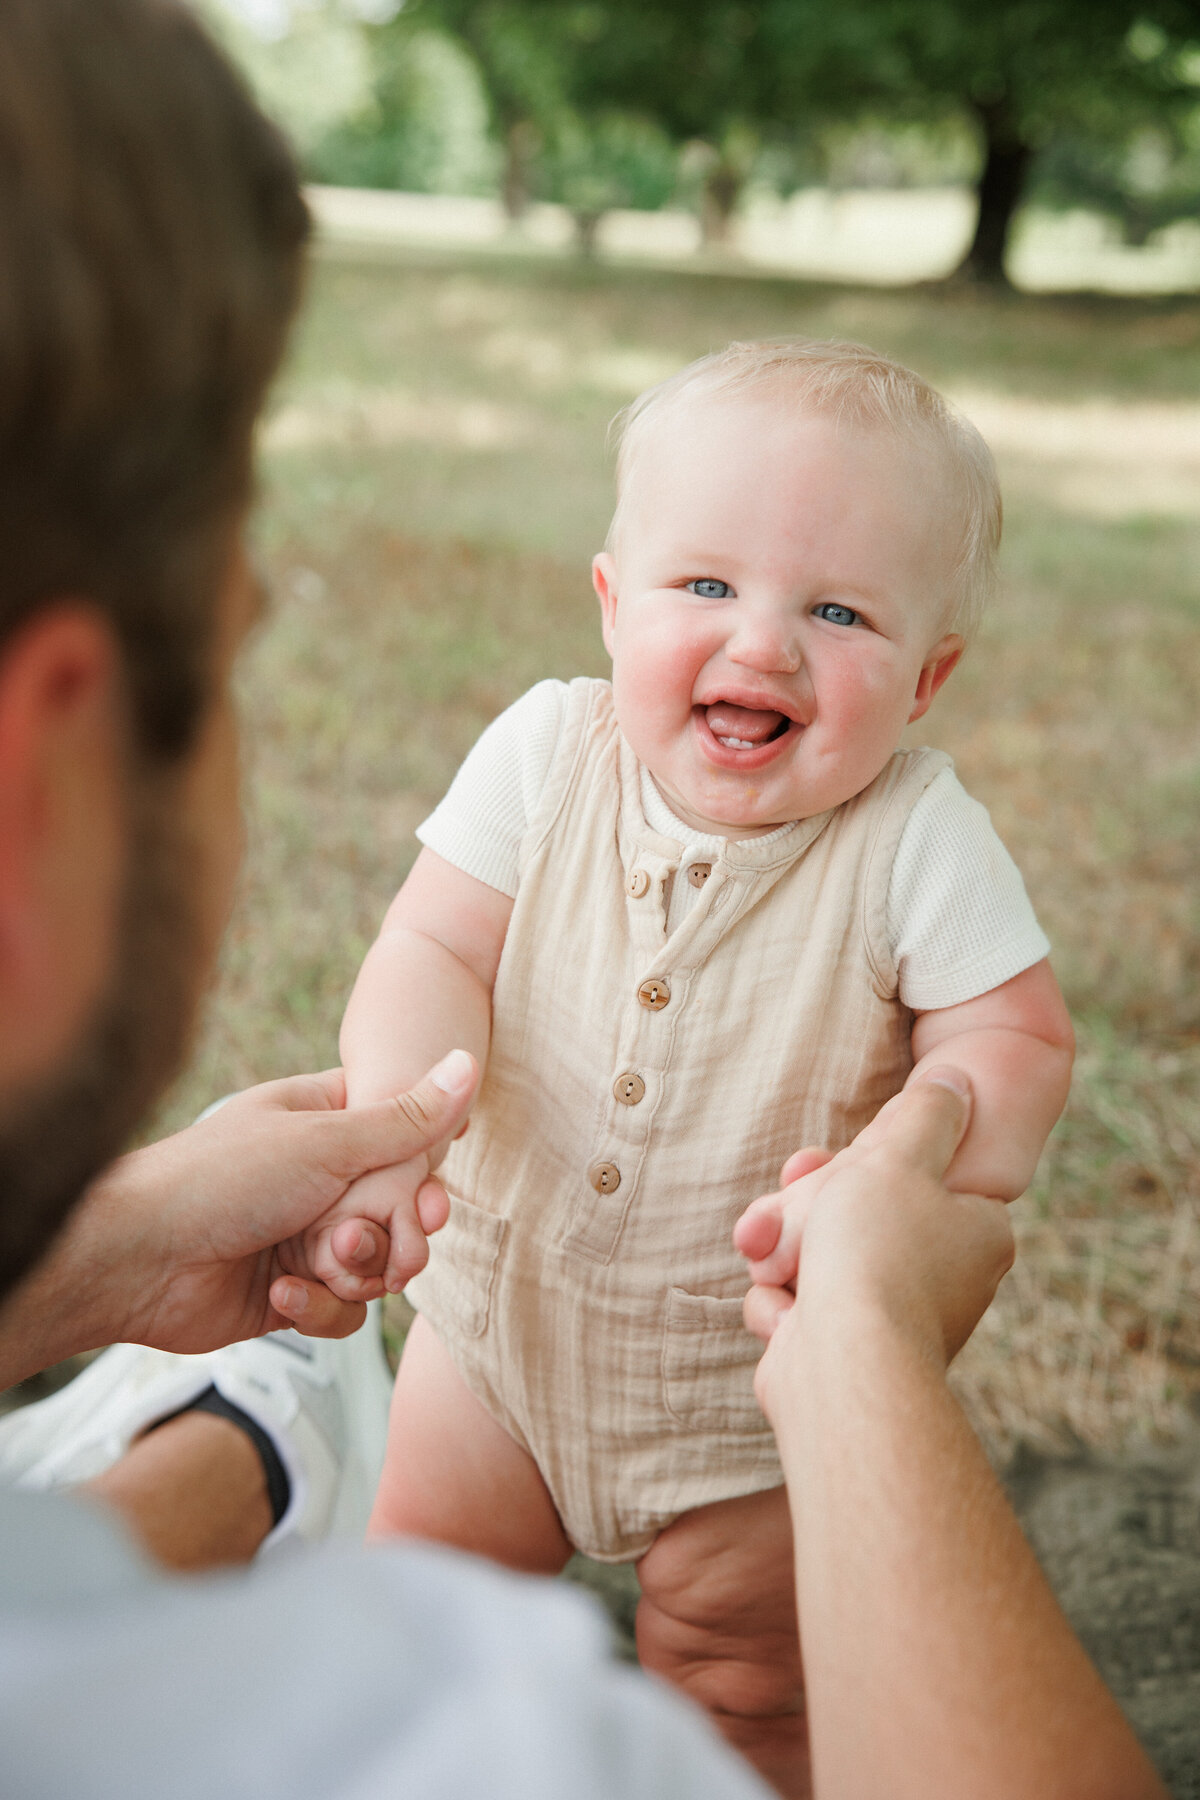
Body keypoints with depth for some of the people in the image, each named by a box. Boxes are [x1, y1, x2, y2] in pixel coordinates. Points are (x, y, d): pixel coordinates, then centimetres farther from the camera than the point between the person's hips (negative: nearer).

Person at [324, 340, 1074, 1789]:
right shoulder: (544, 753, -15)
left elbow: (1014, 1040, -17)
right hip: (508, 1304, 3)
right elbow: (434, 952, -15)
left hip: (766, 1370, -2)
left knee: (741, 1680, 15)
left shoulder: (917, 842, -20)